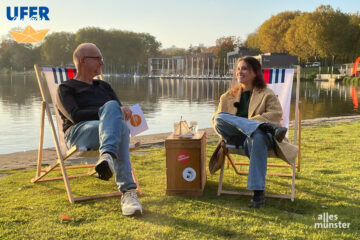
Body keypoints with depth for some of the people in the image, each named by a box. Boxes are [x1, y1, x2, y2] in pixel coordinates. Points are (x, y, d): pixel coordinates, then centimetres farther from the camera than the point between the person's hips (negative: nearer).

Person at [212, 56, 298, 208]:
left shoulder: (266, 94, 14)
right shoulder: (229, 96, 25)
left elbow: (276, 114, -3)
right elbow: (216, 118, 18)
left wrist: (250, 121, -17)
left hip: (259, 134, -3)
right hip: (236, 138, 3)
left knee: (257, 138, -41)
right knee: (219, 118, -27)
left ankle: (258, 193, -40)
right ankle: (268, 127, -38)